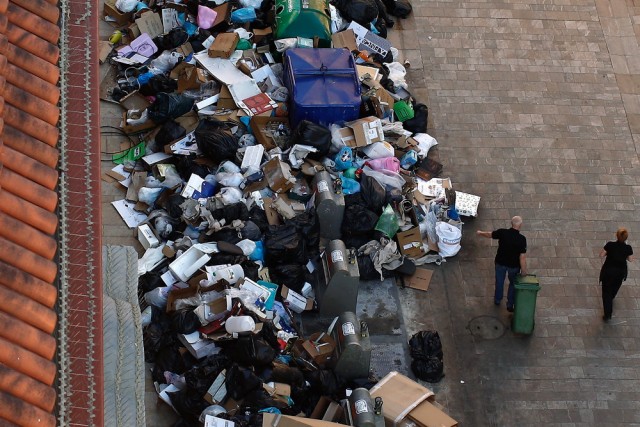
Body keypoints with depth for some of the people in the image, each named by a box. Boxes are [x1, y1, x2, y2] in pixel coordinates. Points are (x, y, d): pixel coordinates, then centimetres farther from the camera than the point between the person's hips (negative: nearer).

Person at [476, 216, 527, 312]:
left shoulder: (502, 232, -21)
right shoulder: (522, 239, -26)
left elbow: (490, 235, 0)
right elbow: (522, 257, -24)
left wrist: (480, 233, 21)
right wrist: (524, 272, -13)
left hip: (500, 262, 2)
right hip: (514, 266, -2)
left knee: (499, 281, 25)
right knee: (513, 283, 23)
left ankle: (497, 300, 45)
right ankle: (510, 304, 30)